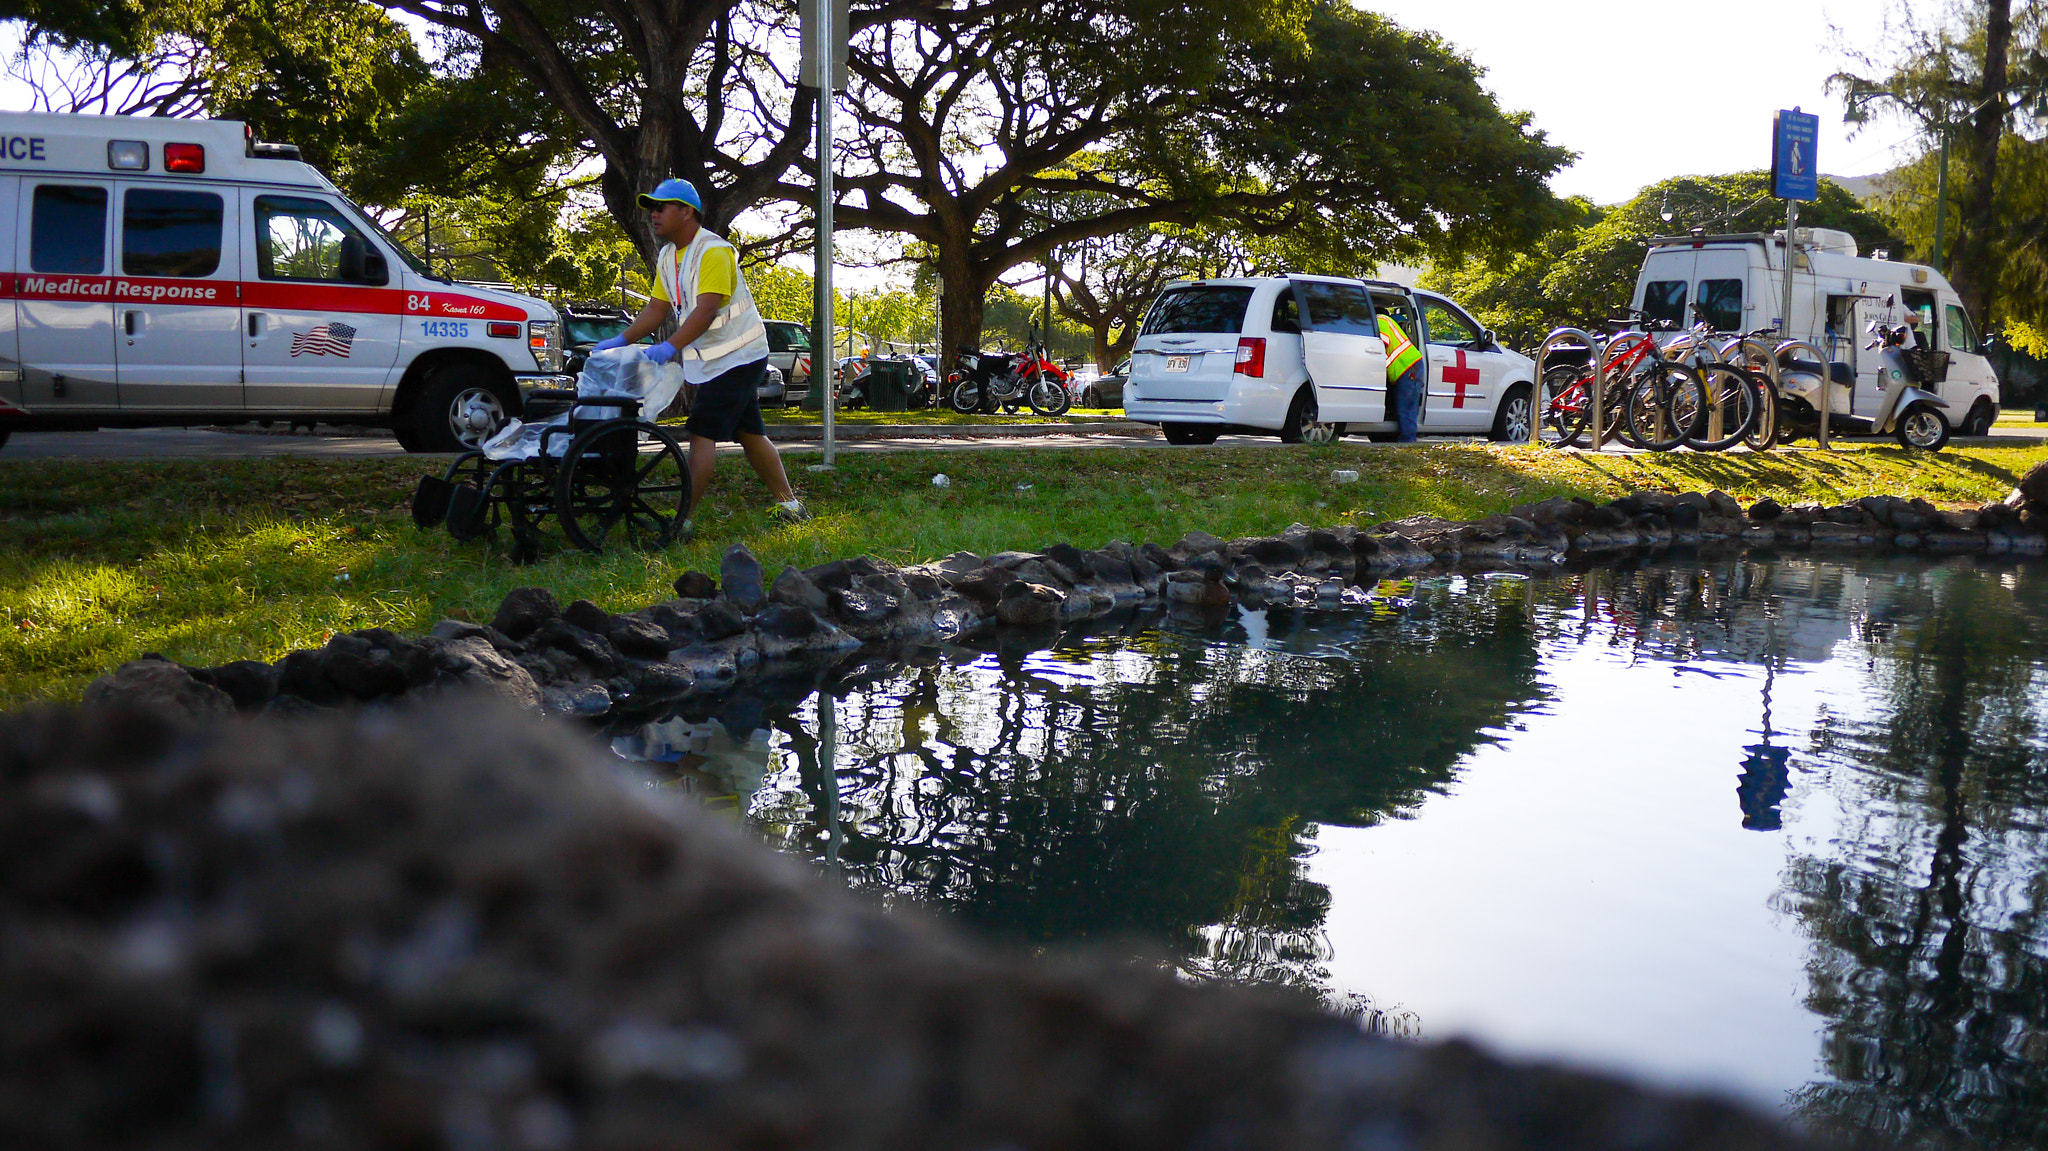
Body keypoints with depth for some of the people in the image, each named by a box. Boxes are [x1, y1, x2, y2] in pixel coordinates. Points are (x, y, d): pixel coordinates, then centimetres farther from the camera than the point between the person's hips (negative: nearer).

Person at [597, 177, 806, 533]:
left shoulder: (713, 251, -20)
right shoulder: (668, 257, 10)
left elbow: (706, 310, -30)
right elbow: (657, 307, 11)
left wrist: (670, 347, -40)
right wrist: (621, 340, -1)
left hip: (737, 357, -9)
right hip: (712, 359, 9)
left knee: (702, 433, -15)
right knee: (750, 434, 13)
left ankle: (685, 519, -16)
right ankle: (788, 504, 21)